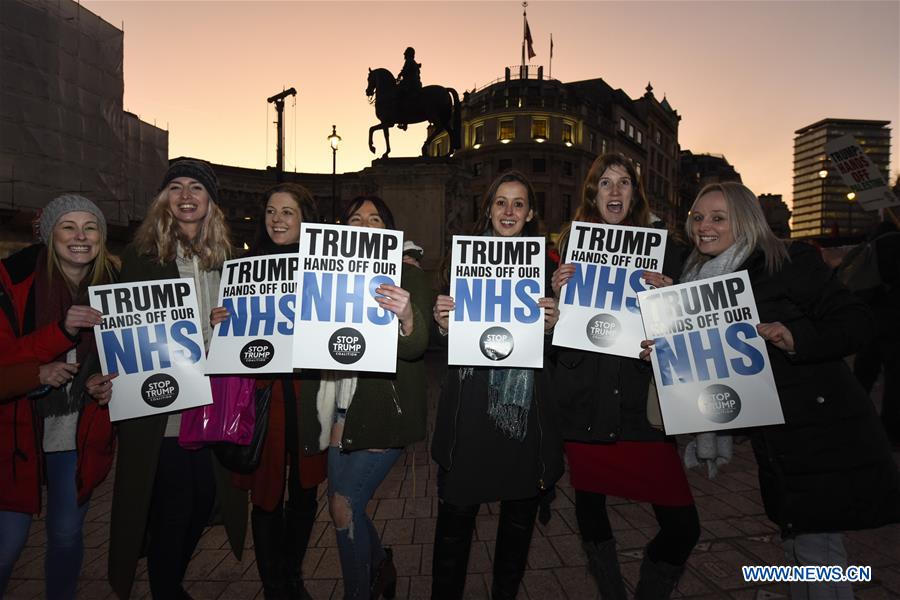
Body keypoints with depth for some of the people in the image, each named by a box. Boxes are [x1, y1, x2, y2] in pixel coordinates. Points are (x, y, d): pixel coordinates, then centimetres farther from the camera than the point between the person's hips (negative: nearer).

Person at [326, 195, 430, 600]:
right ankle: (380, 566, 42)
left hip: (384, 410, -6)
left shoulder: (407, 277, -6)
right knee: (343, 503, 13)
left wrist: (407, 317, -41)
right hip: (343, 406, 6)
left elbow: (415, 347, -20)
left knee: (344, 504, -5)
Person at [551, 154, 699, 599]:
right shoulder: (571, 244, 7)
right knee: (589, 504, 11)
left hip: (641, 400, 0)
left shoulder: (661, 246, 6)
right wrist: (556, 290, -12)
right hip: (584, 400, 1)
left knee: (682, 527, -4)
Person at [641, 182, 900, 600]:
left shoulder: (790, 263, -9)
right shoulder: (702, 279, 10)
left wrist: (796, 338, -27)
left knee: (815, 552, -2)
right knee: (796, 544, 17)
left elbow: (856, 321, -11)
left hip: (821, 434, -6)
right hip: (772, 439, 7)